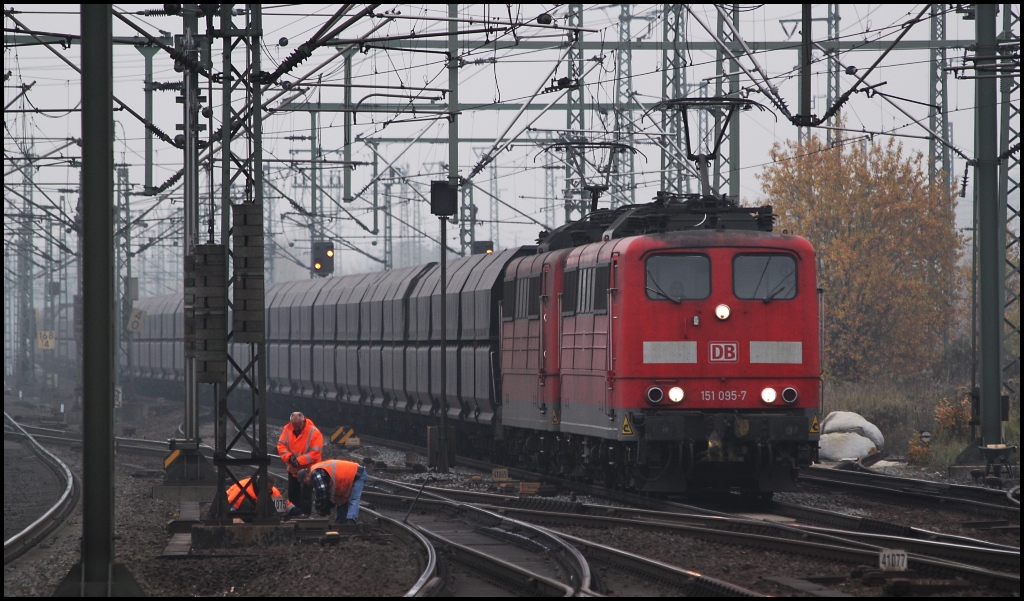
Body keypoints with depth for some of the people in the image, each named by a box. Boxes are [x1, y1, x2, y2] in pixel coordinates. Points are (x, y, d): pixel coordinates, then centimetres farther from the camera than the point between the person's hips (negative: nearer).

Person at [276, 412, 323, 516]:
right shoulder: (287, 429, -5)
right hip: (293, 470, 6)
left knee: (305, 497, -8)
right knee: (292, 495, 14)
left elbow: (315, 453, -24)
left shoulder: (314, 433, -20)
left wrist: (299, 461, -29)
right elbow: (281, 445, -4)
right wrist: (289, 457, -22)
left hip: (308, 471, -6)